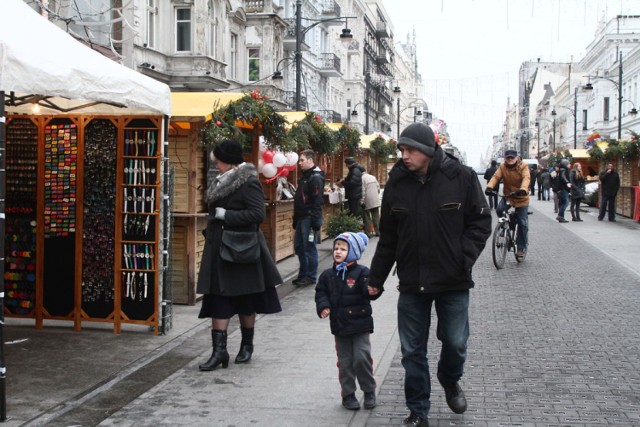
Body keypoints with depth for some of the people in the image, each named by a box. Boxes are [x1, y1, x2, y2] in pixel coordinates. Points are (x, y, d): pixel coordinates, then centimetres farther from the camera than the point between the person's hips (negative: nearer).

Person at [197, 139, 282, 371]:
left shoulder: (248, 183, -14)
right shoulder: (221, 182, 10)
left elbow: (258, 213, -23)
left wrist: (226, 215, -21)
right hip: (219, 249, 7)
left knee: (246, 302, 8)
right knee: (218, 300, 1)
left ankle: (247, 346, 25)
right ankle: (219, 350, 3)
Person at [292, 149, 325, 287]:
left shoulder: (316, 177, -14)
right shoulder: (305, 176, 16)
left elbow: (317, 201, -20)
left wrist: (315, 221, -23)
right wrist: (296, 219, 20)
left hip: (309, 218, -10)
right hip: (301, 218, 10)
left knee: (309, 248, -2)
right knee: (298, 247, 13)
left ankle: (311, 276, 6)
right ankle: (303, 274, 23)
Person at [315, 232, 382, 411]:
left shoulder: (361, 272, -7)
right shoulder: (328, 275, 5)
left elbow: (369, 288, -19)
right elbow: (321, 292, 9)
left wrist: (373, 291, -42)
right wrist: (323, 306, -9)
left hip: (359, 324, -4)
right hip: (339, 325, 4)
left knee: (362, 357, -7)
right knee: (345, 361, 9)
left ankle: (369, 391, 13)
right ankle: (348, 394, 21)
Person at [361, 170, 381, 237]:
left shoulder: (362, 178, -12)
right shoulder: (373, 177, 8)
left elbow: (362, 191, -16)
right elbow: (378, 188, 12)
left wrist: (362, 202, -13)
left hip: (367, 202, -6)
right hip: (376, 201, 6)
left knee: (366, 218, 1)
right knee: (376, 217, 10)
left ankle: (367, 233, 1)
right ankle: (378, 232, 12)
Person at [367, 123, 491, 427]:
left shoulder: (462, 177, -8)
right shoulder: (396, 183, 0)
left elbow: (481, 220, -1)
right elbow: (388, 237, 8)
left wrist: (465, 258, -13)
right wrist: (375, 279, 10)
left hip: (453, 281, -2)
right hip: (411, 283, 2)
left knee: (455, 343, 9)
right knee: (412, 351, 7)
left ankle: (450, 382, 42)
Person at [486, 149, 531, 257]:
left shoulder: (523, 166, -12)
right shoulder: (503, 167, -3)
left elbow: (526, 178, -27)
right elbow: (496, 177, -15)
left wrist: (523, 189, -48)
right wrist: (490, 187, -36)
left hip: (521, 198, -2)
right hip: (507, 196, 2)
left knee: (522, 223, -2)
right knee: (499, 209, -28)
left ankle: (522, 247, 11)